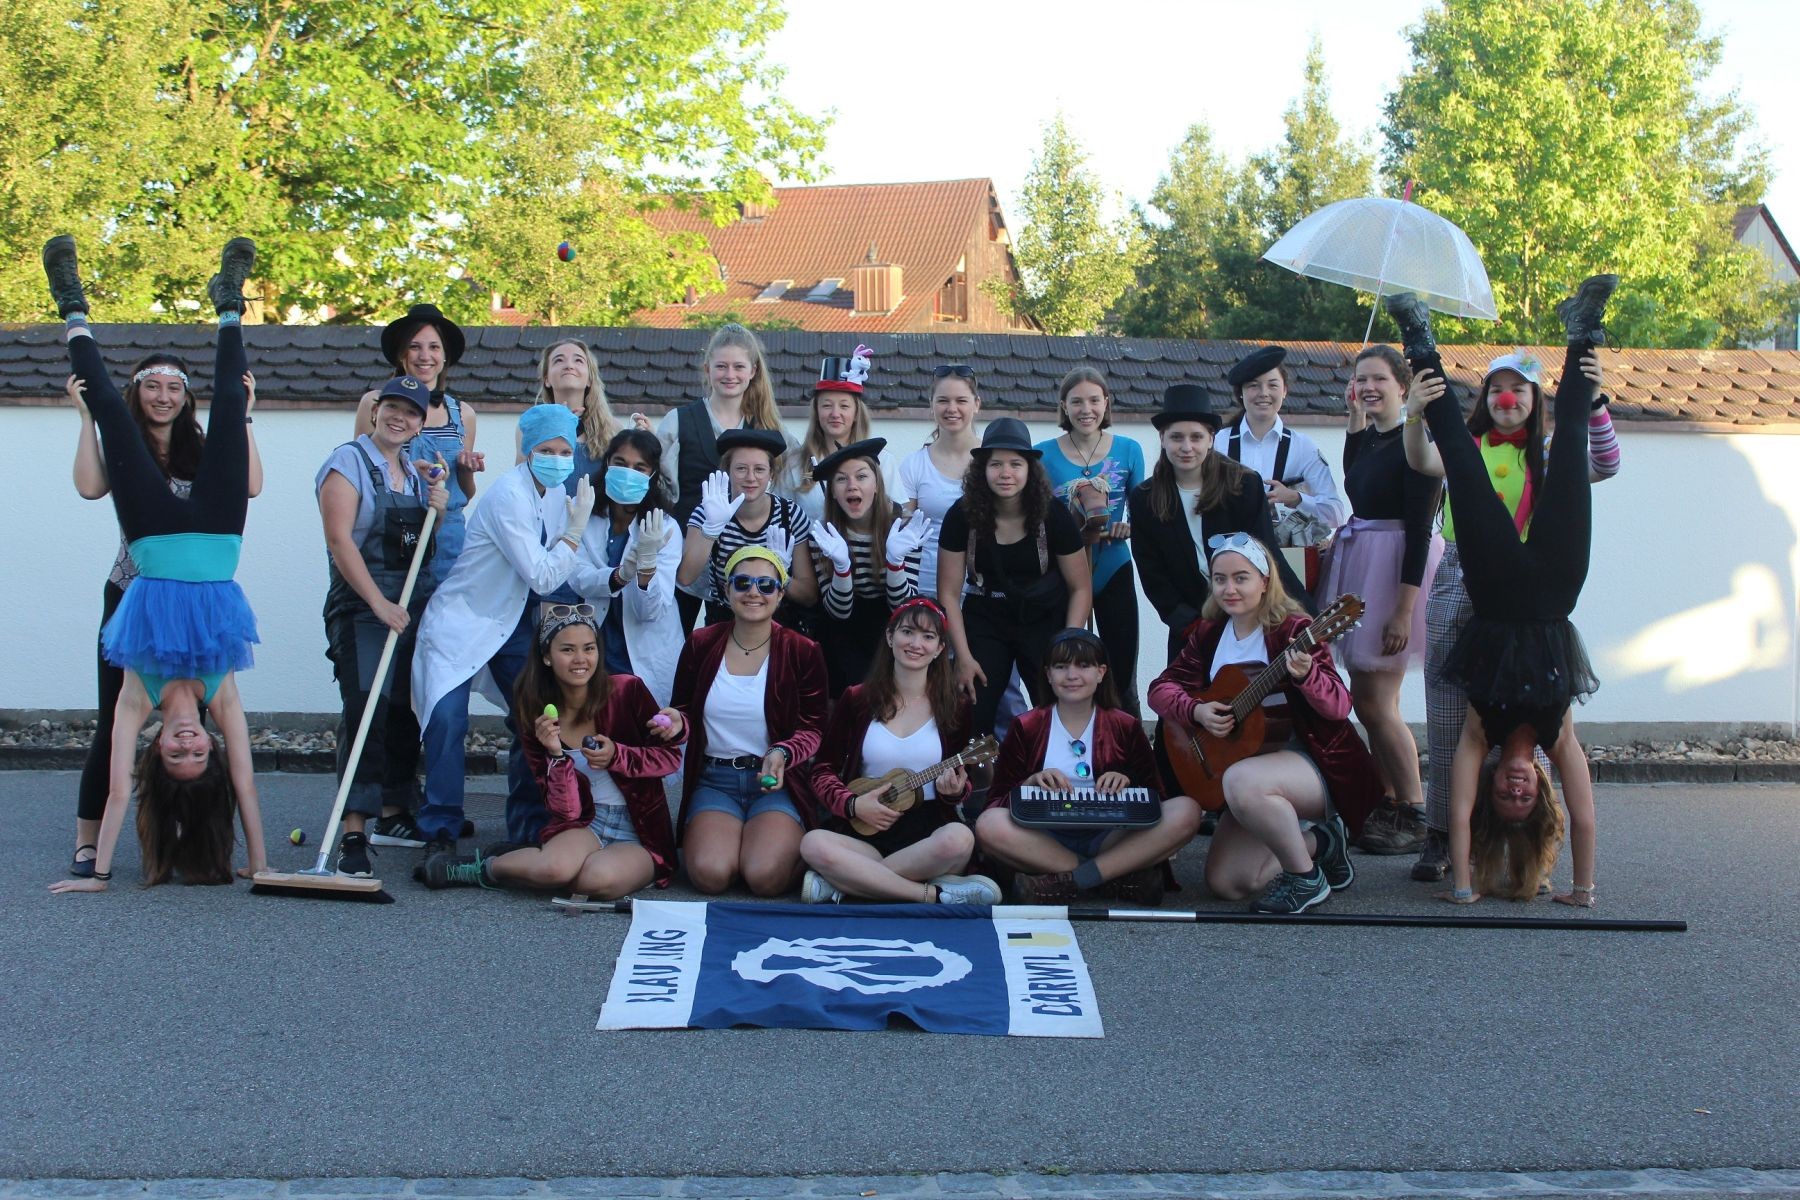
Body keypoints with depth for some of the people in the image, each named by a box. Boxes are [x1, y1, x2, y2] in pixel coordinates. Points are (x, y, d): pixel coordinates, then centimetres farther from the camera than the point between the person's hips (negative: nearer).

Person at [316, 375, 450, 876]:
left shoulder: (416, 472, 17)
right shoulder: (349, 463, -4)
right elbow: (339, 540, -13)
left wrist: (440, 510, 2)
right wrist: (379, 603, -19)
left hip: (414, 608, 7)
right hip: (362, 608, -7)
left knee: (404, 713, 10)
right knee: (365, 710, -17)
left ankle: (395, 816, 24)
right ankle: (353, 834, -20)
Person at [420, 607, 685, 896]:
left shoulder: (627, 691, -8)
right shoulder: (536, 716, -1)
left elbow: (671, 758, -2)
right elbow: (566, 810, -5)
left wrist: (617, 755, -18)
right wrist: (556, 754, -21)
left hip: (640, 837, -1)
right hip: (585, 825, 1)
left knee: (601, 878, -35)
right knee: (554, 866, -36)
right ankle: (483, 866, -5)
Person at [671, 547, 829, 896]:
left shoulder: (803, 652, -3)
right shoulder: (700, 644, 3)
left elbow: (813, 729, 0)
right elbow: (684, 712, 12)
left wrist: (782, 754, -21)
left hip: (775, 780, -2)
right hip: (714, 781, 2)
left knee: (765, 877, -25)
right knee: (710, 874, -25)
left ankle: (792, 843, 11)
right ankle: (732, 840, 12)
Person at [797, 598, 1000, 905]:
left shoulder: (955, 707, 7)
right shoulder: (856, 699, 7)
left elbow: (963, 782, 13)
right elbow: (821, 771, 7)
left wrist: (955, 790, -12)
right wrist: (852, 804, -11)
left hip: (928, 829, 1)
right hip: (864, 829, 0)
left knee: (959, 839, -36)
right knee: (813, 844, -33)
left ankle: (843, 881, -23)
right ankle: (935, 894, -28)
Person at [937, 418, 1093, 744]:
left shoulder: (1053, 516, -12)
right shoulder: (962, 516, -12)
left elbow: (1080, 588, -5)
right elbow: (949, 593, -5)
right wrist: (963, 656, -10)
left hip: (1044, 622, 0)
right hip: (984, 622, 0)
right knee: (971, 723, -5)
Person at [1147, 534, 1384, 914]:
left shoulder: (1292, 630, -15)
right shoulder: (1209, 634, 3)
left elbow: (1339, 706, -23)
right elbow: (1161, 688, 4)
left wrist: (1305, 675, -44)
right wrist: (1196, 711, -16)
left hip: (1315, 762, -7)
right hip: (1254, 759, 7)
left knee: (1241, 781, -38)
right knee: (1225, 883, -4)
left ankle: (1306, 877, -14)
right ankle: (1319, 843, 18)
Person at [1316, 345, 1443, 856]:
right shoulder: (1368, 438, 11)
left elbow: (1419, 529, -19)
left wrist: (1404, 609, -23)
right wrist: (1356, 417, 9)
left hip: (1396, 569, -9)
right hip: (1358, 564, 9)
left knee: (1376, 703, -6)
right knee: (1366, 699, 12)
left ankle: (1415, 816, 4)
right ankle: (1388, 804, 22)